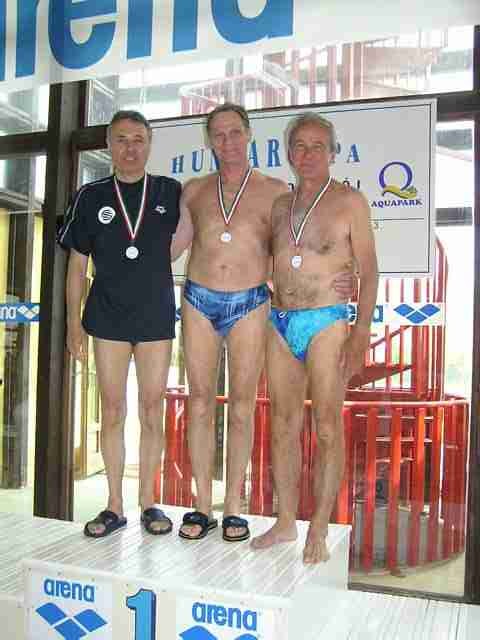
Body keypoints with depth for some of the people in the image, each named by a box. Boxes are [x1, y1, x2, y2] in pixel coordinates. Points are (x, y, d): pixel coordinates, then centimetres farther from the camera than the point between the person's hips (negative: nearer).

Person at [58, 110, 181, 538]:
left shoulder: (171, 193, 3)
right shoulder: (91, 197, 4)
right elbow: (77, 265, 7)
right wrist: (74, 322, 4)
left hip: (156, 317, 0)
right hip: (108, 317, 0)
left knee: (152, 412, 5)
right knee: (112, 412, 5)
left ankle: (147, 501, 19)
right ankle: (115, 505, 17)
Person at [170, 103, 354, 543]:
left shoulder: (274, 190, 4)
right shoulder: (194, 191, 11)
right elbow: (172, 246, 18)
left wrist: (333, 281, -12)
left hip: (249, 306, -2)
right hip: (198, 303, 2)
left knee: (242, 408, 2)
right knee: (200, 404, 4)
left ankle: (233, 507, 15)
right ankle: (203, 506, 16)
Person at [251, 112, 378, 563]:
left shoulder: (349, 202, 0)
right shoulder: (280, 205, 14)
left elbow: (368, 273, -3)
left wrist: (361, 332, -12)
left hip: (325, 323, -5)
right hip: (279, 323, 5)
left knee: (327, 429, -2)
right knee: (283, 425, 8)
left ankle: (319, 530, 9)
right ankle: (285, 522, 21)